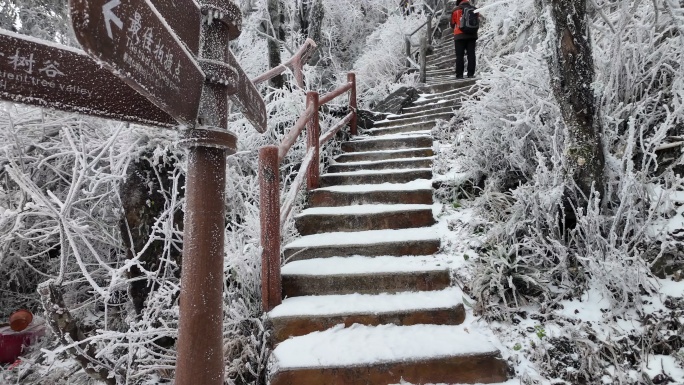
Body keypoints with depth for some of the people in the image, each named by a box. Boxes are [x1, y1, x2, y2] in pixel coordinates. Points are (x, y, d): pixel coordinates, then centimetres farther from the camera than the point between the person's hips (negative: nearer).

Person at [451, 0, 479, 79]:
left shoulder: (456, 11, -1)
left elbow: (452, 24, 7)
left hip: (460, 35, -2)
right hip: (472, 35, 3)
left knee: (460, 56, 0)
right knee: (471, 55, 5)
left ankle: (459, 74, -4)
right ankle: (471, 74, 2)